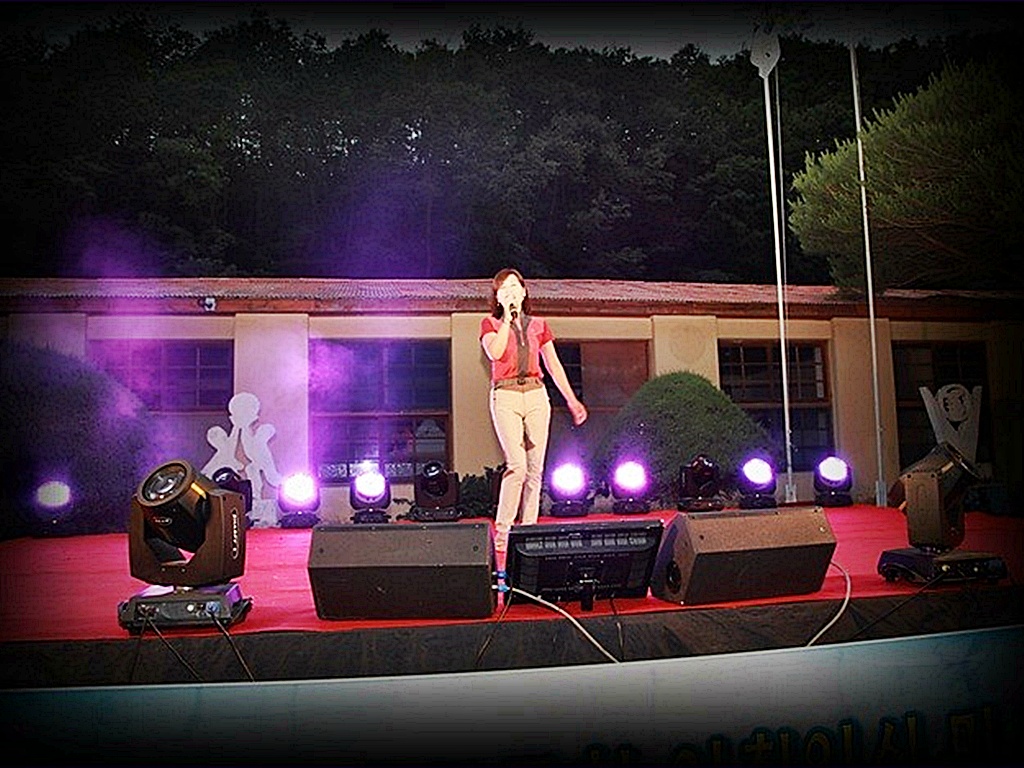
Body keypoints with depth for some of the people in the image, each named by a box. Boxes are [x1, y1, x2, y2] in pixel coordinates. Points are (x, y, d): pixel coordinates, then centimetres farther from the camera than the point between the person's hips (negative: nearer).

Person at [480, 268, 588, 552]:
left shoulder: (539, 325, 16)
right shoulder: (490, 324, 9)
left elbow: (554, 365, 16)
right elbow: (494, 353, -12)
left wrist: (572, 400, 12)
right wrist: (507, 318, -7)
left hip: (536, 395, 3)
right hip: (506, 396, -3)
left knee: (535, 469, 1)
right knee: (517, 464, -18)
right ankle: (502, 529, -7)